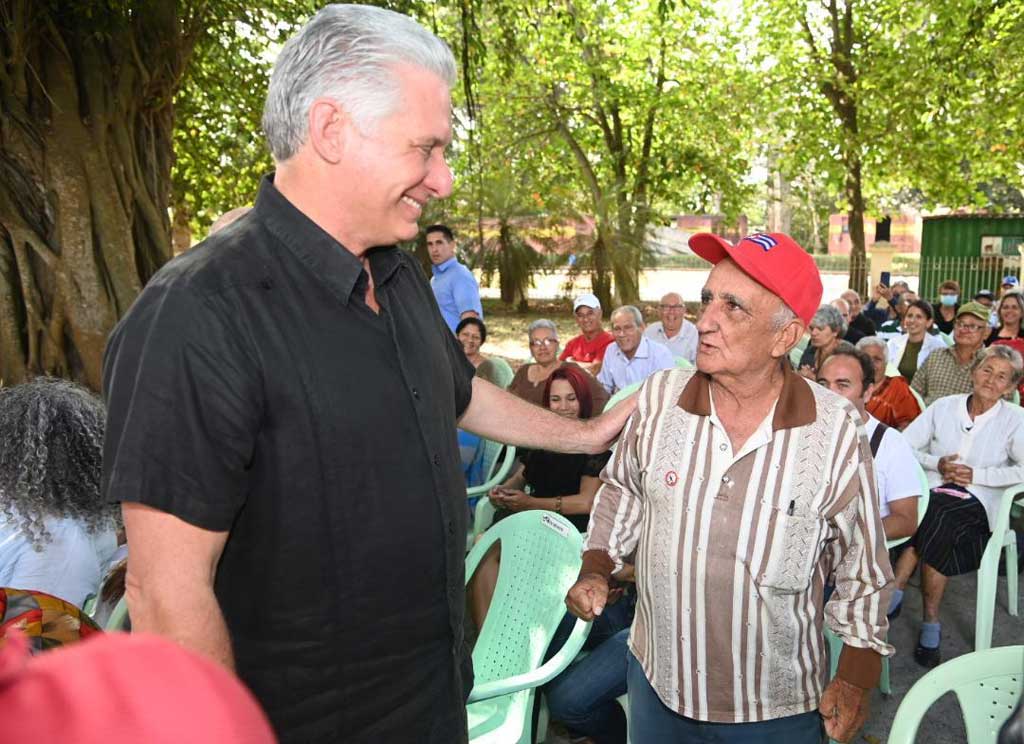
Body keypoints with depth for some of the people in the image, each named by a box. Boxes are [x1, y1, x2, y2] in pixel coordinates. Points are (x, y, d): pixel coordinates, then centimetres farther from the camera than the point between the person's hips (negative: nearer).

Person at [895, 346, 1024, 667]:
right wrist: (936, 464, -8)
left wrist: (977, 474, -11)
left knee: (938, 515, -35)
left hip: (978, 502, -1)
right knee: (937, 533, -33)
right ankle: (931, 623, -26)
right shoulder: (944, 406, 11)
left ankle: (895, 593, -25)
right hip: (933, 493, 2)